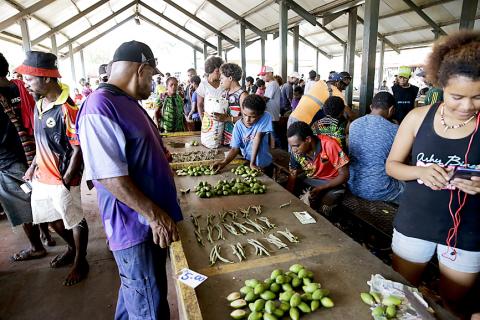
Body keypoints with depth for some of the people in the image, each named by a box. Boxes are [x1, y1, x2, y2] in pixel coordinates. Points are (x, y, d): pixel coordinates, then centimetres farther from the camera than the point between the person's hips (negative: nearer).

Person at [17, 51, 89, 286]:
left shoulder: (67, 110, -21)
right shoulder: (39, 104, 5)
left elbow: (78, 150, -19)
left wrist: (65, 182, -17)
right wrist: (32, 168, 12)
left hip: (62, 180, -9)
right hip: (41, 177, 9)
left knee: (75, 221, 9)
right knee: (52, 219, 23)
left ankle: (80, 261, 29)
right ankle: (72, 248, 46)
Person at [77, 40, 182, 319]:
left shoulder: (128, 102, 11)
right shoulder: (100, 107, -21)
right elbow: (109, 175, -26)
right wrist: (155, 215, -23)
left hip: (150, 221, 10)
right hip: (136, 226, -10)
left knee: (135, 295, 27)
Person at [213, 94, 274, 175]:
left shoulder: (265, 117, -20)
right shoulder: (238, 125, -12)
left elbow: (257, 138, -24)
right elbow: (235, 148, -14)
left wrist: (253, 163, -24)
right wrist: (224, 162, -31)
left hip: (264, 166, -2)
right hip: (246, 163, 2)